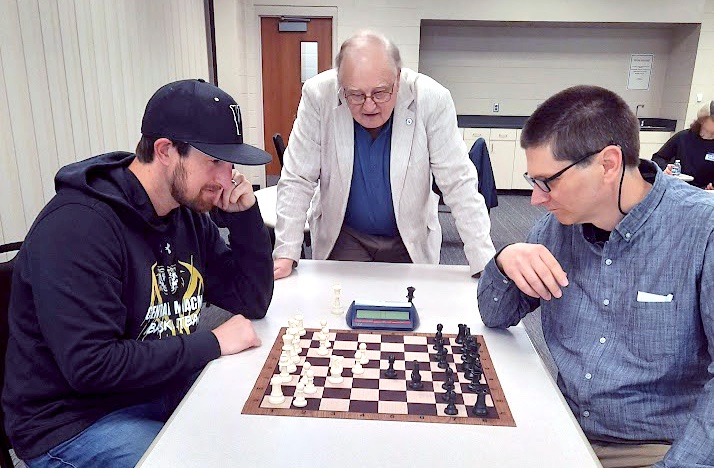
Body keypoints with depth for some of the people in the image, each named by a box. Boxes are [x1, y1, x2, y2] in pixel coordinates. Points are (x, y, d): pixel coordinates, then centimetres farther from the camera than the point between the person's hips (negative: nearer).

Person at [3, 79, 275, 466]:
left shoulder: (189, 213, 2)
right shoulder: (78, 226, -22)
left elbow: (253, 302, 4)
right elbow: (90, 366, -27)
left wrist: (245, 215, -8)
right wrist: (211, 344, -20)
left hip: (169, 390, 7)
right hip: (75, 422, -7)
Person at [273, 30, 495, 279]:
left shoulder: (431, 100, -21)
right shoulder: (318, 95, -20)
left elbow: (459, 183, -17)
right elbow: (298, 179, -13)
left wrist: (485, 264, -19)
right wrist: (286, 254, -17)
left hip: (411, 239, 0)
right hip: (342, 236, 0)